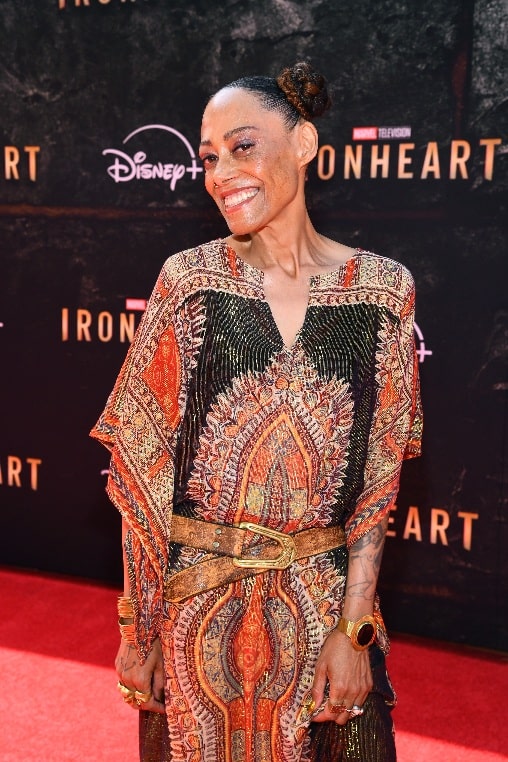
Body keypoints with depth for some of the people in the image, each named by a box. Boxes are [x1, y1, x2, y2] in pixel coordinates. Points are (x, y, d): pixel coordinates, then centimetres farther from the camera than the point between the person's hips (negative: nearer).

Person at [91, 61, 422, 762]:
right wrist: (138, 627, -4)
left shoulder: (381, 289, -5)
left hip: (325, 604, 1)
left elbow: (378, 475, -3)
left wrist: (351, 630, -7)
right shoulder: (188, 280, -6)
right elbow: (144, 465, -4)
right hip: (194, 603, 0)